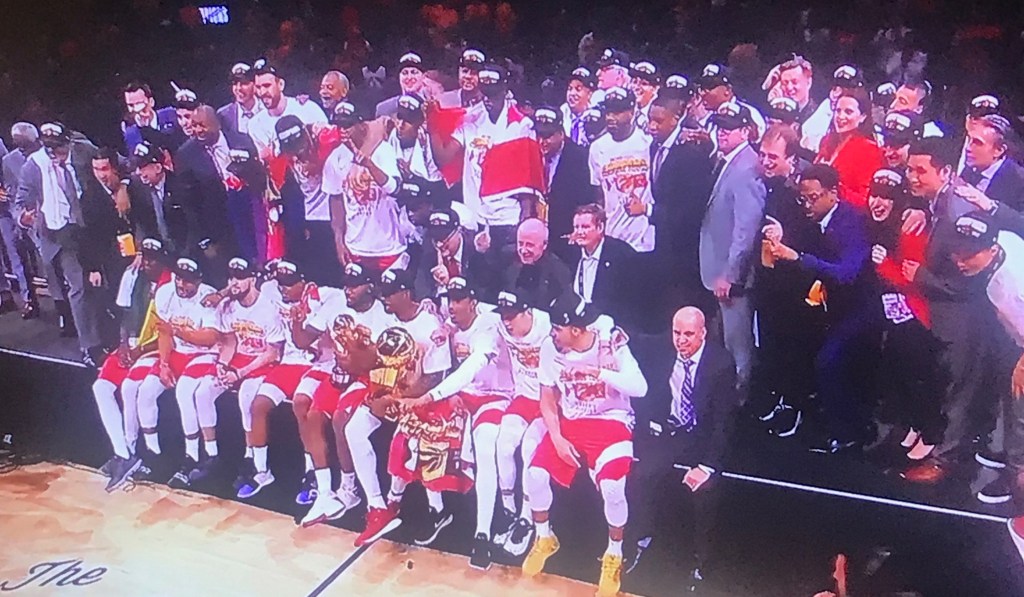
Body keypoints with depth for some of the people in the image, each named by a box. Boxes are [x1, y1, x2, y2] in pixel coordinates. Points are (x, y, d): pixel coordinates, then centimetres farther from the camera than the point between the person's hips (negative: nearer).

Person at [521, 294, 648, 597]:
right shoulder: (551, 347, -9)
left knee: (612, 486, -25)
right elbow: (547, 399, 1)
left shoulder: (611, 344, -17)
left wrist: (599, 373, -34)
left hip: (611, 422, -3)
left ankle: (614, 555, 5)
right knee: (536, 473, -16)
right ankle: (544, 539, 16)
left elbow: (640, 388, -25)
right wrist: (557, 439, -10)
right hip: (569, 423, 4)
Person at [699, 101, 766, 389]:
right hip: (720, 269, 9)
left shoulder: (746, 168, -19)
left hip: (733, 272, -9)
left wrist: (730, 275, -21)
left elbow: (746, 228, -23)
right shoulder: (723, 161, 10)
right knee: (728, 337, 19)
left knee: (738, 340, 3)